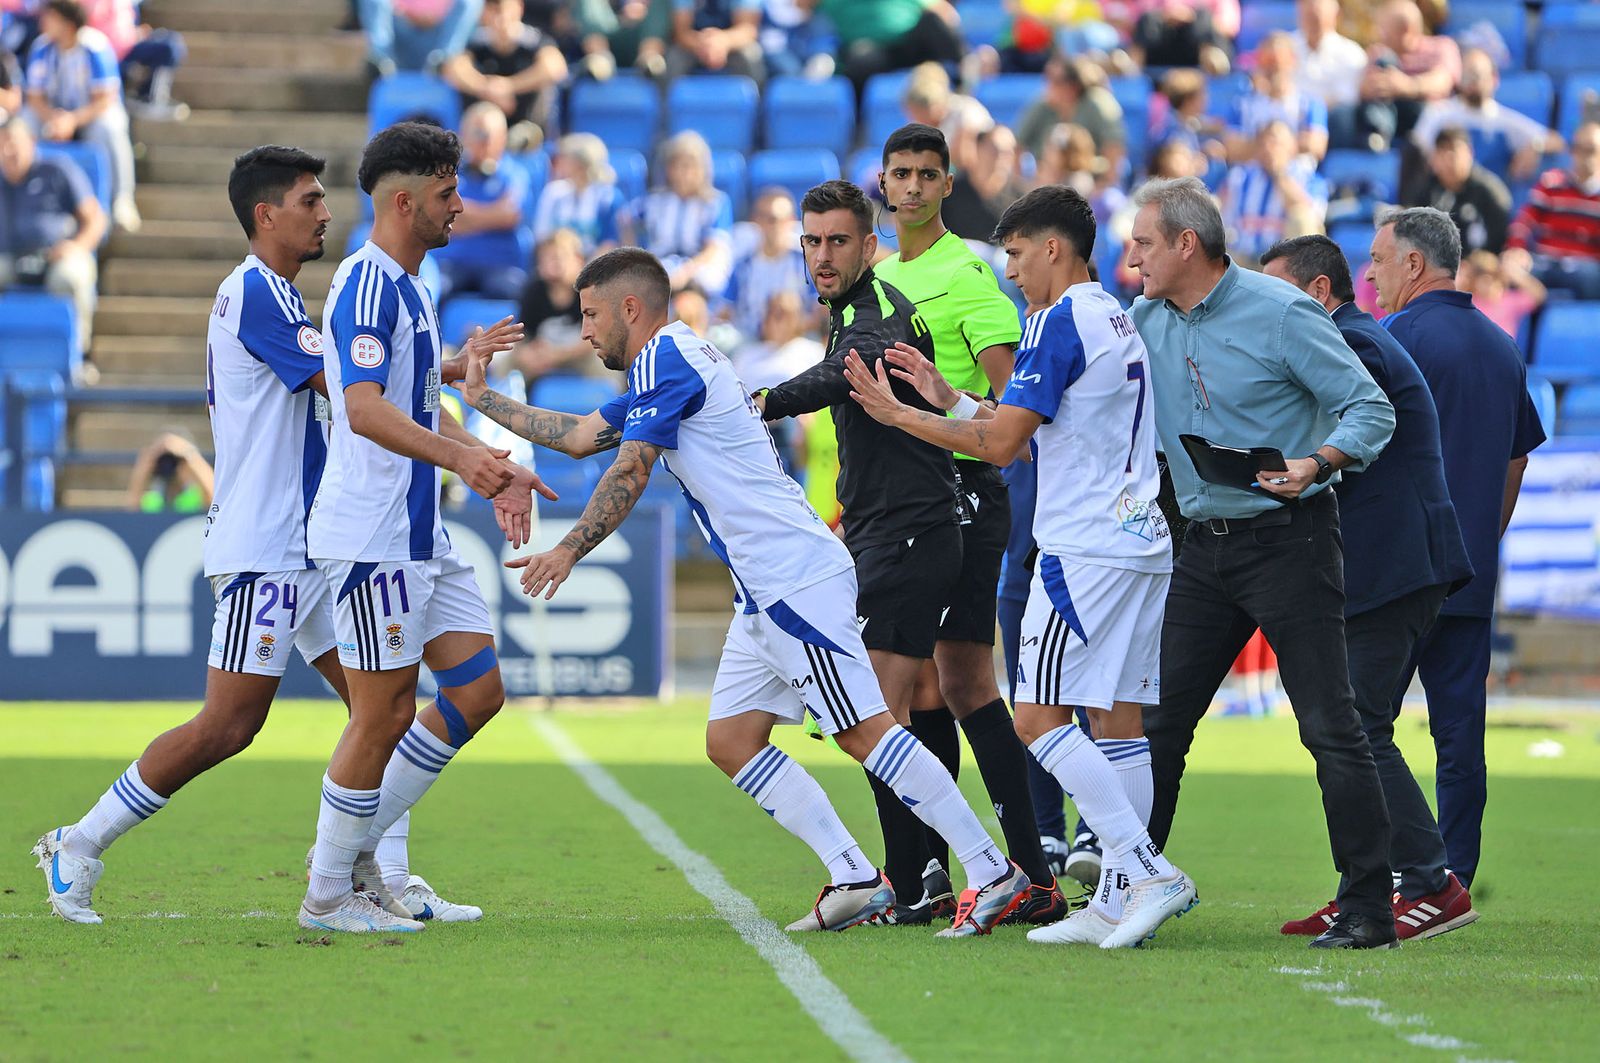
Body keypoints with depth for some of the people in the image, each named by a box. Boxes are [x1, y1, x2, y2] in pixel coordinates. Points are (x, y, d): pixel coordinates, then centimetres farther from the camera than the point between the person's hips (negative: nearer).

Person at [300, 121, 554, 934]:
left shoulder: (407, 287, 18)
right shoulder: (367, 286, -15)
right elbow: (365, 410, -27)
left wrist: (492, 471, 17)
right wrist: (461, 456, -38)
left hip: (420, 538, 10)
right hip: (370, 539, -10)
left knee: (478, 690, 8)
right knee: (385, 716, -5)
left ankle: (357, 846, 16)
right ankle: (327, 894, 6)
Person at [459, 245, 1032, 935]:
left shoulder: (665, 359, -7)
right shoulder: (665, 367, 23)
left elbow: (629, 475, -12)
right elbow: (579, 436, 33)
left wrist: (568, 551, -7)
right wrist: (484, 398, 36)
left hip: (795, 578, -11)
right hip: (767, 592, 11)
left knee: (865, 729, -14)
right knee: (730, 742, 8)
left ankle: (992, 873, -17)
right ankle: (854, 879, 3)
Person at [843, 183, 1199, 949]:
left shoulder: (1061, 321, -11)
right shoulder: (1115, 321, 19)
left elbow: (1002, 444, -13)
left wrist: (897, 414, -5)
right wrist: (946, 398, 22)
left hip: (1087, 551, -10)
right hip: (1140, 542, 10)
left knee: (1039, 718, -10)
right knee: (1116, 719, 8)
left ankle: (1147, 871, -17)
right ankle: (1119, 902, 6)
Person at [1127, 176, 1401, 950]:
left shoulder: (1281, 313, -11)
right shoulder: (1146, 322, 8)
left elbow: (1370, 409, -10)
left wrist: (1315, 464, -27)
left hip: (1288, 539, -7)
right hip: (1203, 547, 7)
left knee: (1329, 725, -8)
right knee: (1154, 723, 7)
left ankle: (1368, 909, -7)